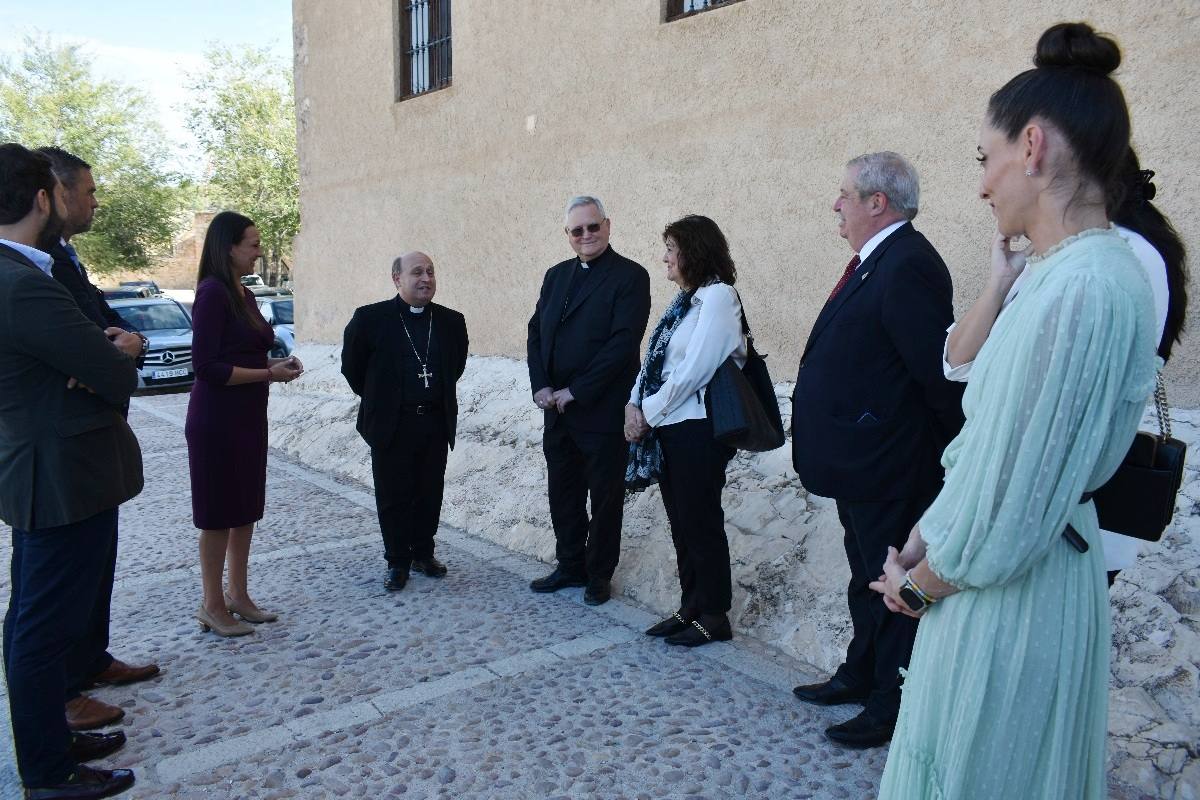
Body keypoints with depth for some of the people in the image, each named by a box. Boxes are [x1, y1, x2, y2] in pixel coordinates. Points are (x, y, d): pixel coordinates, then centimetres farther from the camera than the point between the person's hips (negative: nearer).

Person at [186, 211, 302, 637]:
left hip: (247, 416, 9)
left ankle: (238, 595, 26)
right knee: (218, 512, 2)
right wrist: (268, 374, -16)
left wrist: (277, 365, 1)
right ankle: (212, 606, 15)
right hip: (217, 419, -9)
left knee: (245, 507, 14)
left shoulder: (243, 294, 12)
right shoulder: (213, 292, -15)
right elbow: (206, 366, -19)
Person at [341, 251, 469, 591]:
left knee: (430, 494, 11)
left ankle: (423, 553, 27)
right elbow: (352, 366, 4)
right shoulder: (370, 318, -7)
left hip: (436, 423, 3)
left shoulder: (451, 321, 2)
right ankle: (397, 561, 19)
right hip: (391, 424, -3)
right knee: (394, 496, 6)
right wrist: (378, 398, 9)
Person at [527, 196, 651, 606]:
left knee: (605, 497, 7)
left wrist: (575, 391, -17)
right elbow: (536, 333, 11)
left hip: (603, 410, -6)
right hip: (557, 409, 6)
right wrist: (541, 386, -4)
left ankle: (599, 573, 23)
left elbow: (623, 342, -17)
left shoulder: (630, 276, -8)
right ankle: (570, 566, 31)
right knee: (563, 493, 15)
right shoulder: (556, 276, 13)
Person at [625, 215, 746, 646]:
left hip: (697, 429, -9)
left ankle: (714, 617, 15)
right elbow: (655, 359, 12)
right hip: (669, 428, 9)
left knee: (701, 523, 1)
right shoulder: (685, 299, 15)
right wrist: (635, 405, -2)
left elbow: (692, 371, -19)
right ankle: (690, 607, 26)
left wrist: (649, 412, -11)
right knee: (681, 522, 14)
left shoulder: (717, 296, -13)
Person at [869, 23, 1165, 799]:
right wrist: (923, 540, 5)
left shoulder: (1084, 287, -24)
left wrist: (922, 584, -8)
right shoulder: (1055, 271, 6)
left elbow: (1014, 502, -23)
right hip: (993, 576, 8)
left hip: (1013, 591, -8)